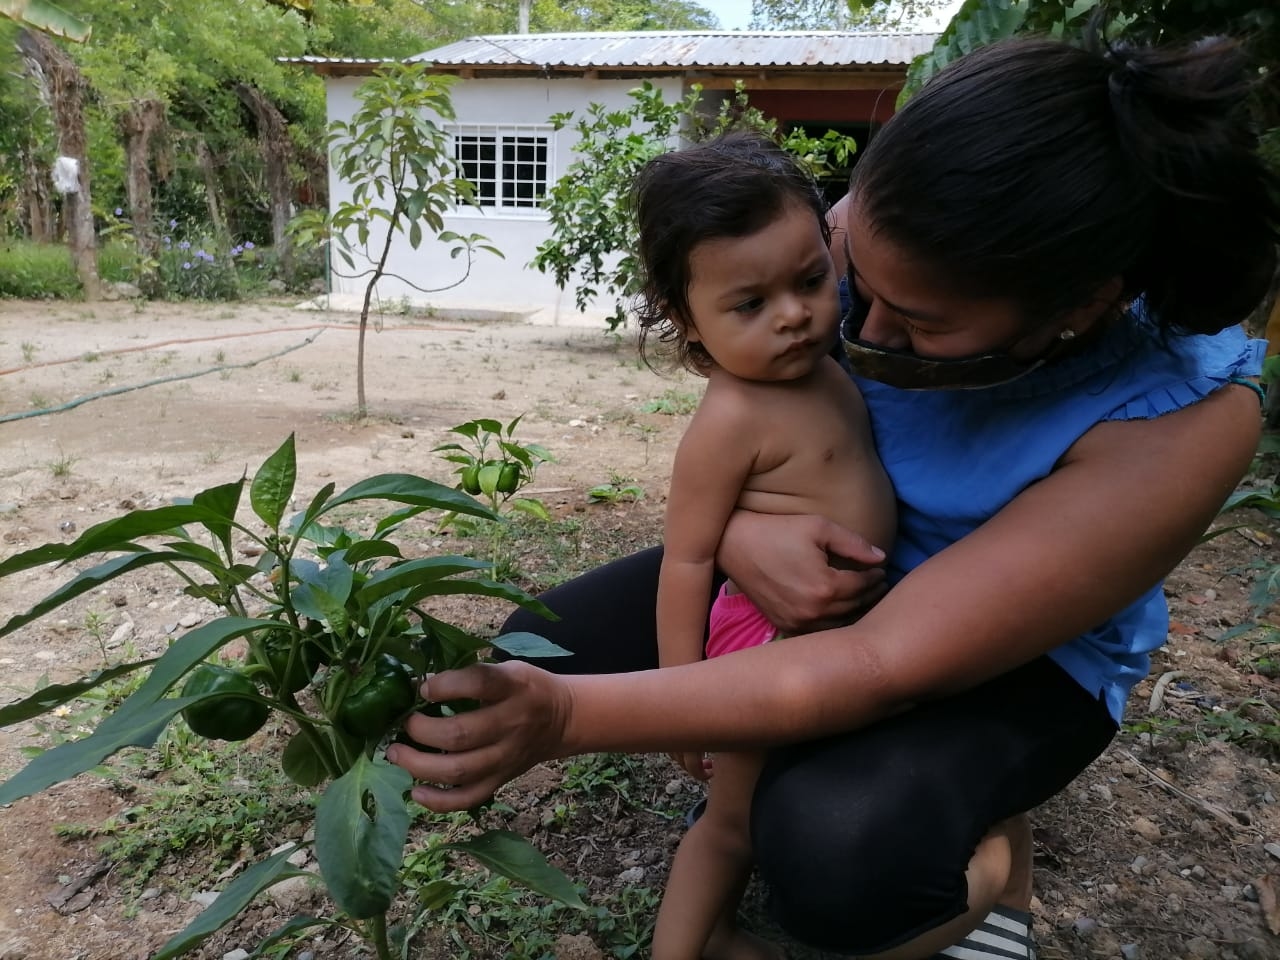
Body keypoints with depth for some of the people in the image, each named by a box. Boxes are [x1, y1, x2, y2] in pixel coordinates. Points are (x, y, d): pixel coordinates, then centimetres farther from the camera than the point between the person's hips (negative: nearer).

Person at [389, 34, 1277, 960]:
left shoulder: (1182, 420, -32)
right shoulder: (891, 237, -20)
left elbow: (885, 667, -35)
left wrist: (566, 717, -41)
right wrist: (734, 529, -32)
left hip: (1022, 656, -3)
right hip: (829, 562, 4)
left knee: (834, 851, -34)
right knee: (539, 653, -7)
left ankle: (992, 856, 1)